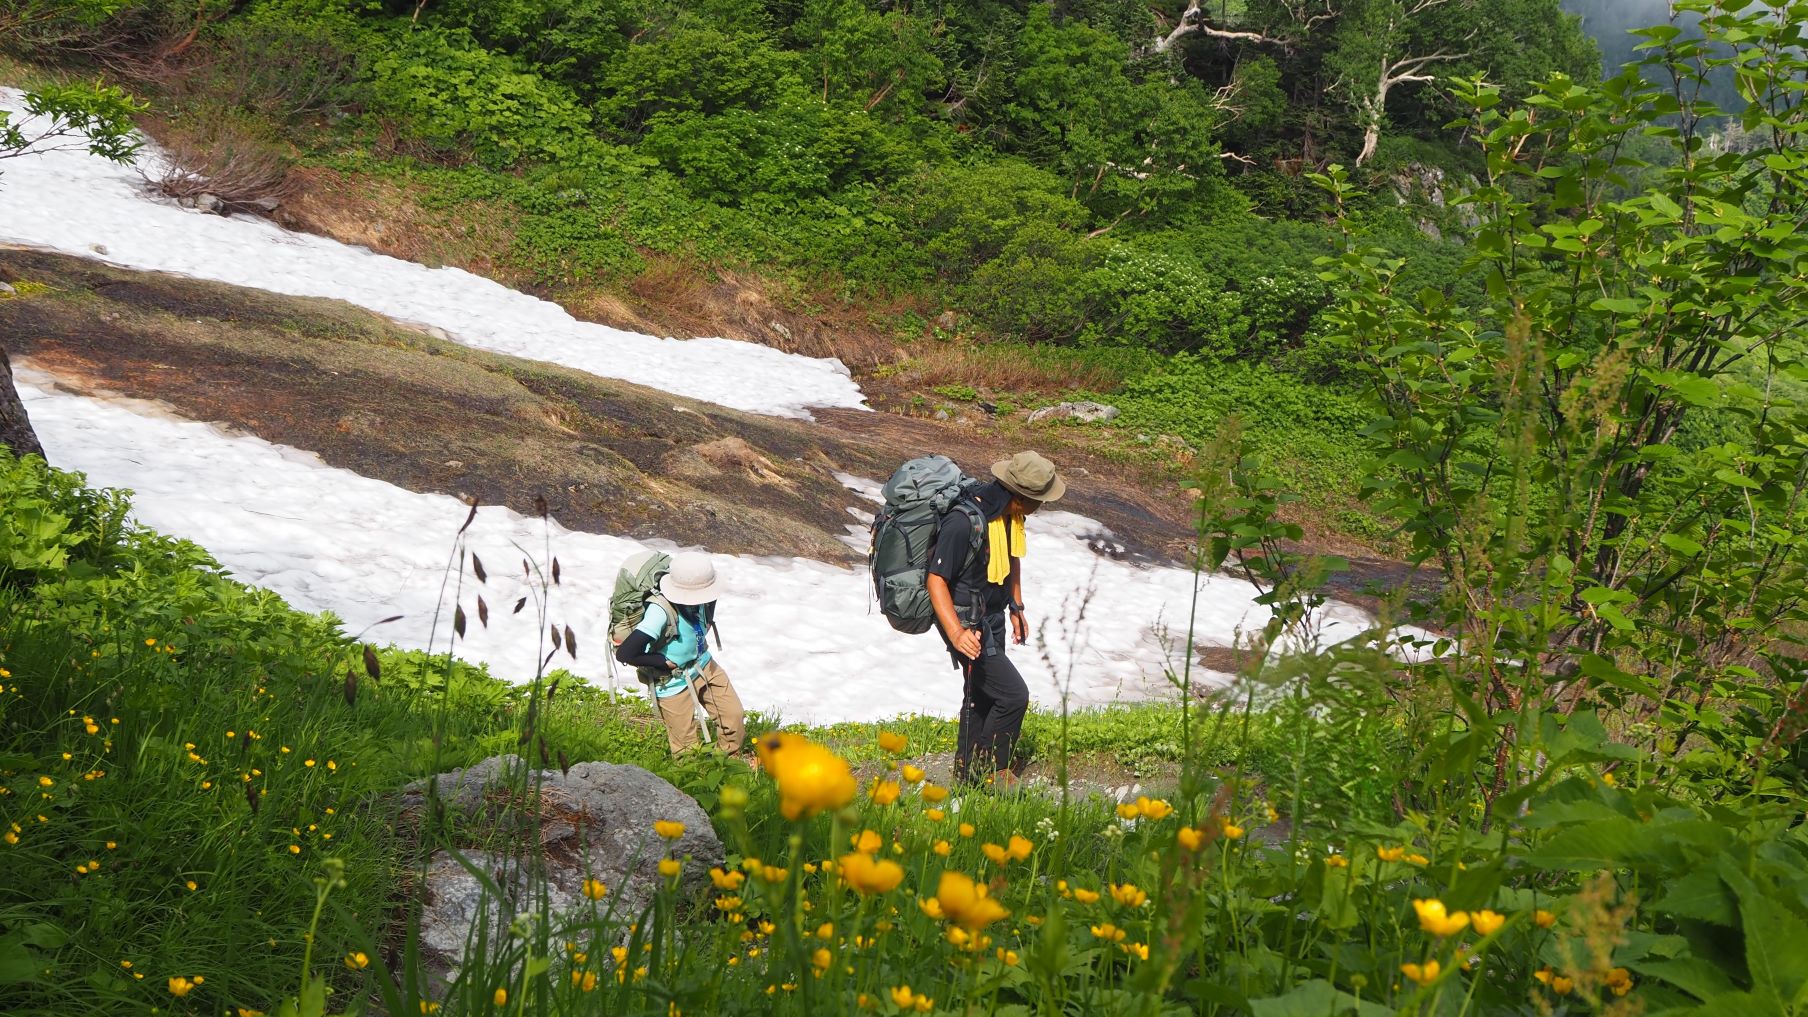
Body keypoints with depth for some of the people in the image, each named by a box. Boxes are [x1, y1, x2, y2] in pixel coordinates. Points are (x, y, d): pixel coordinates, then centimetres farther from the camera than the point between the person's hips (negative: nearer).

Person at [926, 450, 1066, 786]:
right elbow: (936, 579, -28)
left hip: (992, 615, 9)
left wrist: (1016, 607, 21)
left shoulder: (1010, 513, -2)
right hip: (965, 620, -9)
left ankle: (967, 774, 33)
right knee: (1013, 695, -12)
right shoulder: (964, 520, -30)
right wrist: (956, 633, -36)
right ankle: (992, 771, 6)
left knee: (982, 696, 19)